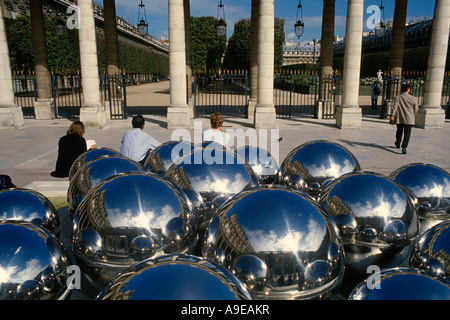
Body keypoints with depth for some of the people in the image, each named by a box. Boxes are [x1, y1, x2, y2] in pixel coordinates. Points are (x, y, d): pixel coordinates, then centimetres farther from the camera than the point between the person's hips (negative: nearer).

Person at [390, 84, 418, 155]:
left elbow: (395, 106, -14)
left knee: (399, 131, 20)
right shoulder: (413, 98, -1)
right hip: (409, 119, -2)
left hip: (399, 118, 2)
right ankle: (404, 147, -15)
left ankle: (398, 144, 38)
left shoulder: (397, 97, -3)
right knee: (407, 134, 0)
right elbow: (416, 109, 4)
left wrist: (392, 115, -20)